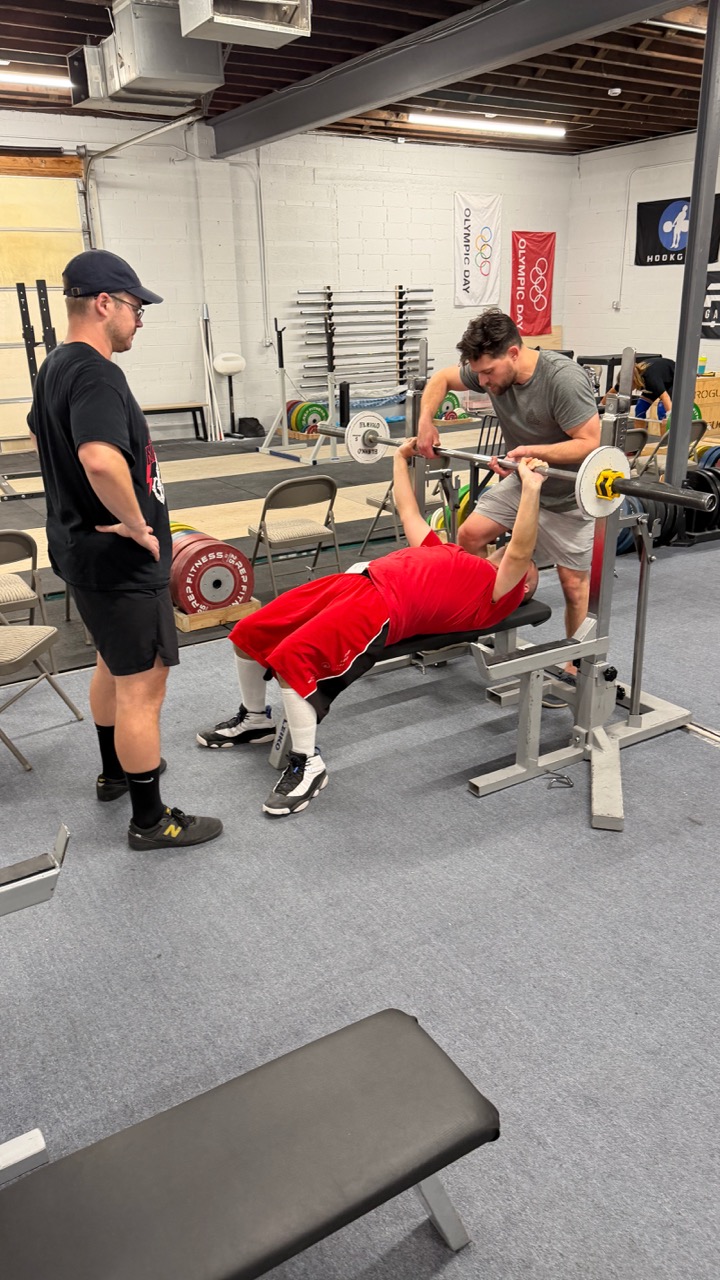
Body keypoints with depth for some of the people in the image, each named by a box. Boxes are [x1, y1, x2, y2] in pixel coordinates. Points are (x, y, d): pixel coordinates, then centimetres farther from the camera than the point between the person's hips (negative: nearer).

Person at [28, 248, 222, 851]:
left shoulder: (56, 367, 10)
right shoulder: (96, 374, -22)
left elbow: (45, 436, 28)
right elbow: (102, 459, -40)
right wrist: (138, 523, -24)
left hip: (84, 546, 10)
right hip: (120, 560, -10)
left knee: (115, 665, 25)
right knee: (142, 686, 0)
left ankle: (116, 770, 44)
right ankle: (151, 819, 14)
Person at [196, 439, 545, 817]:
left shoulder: (499, 593, 8)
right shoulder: (450, 554, 31)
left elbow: (520, 552, -11)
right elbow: (408, 513, 40)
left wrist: (531, 488, -15)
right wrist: (400, 458, 43)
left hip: (386, 605, -9)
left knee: (292, 658, -29)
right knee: (248, 634, 9)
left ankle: (308, 765, -12)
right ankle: (254, 720, 30)